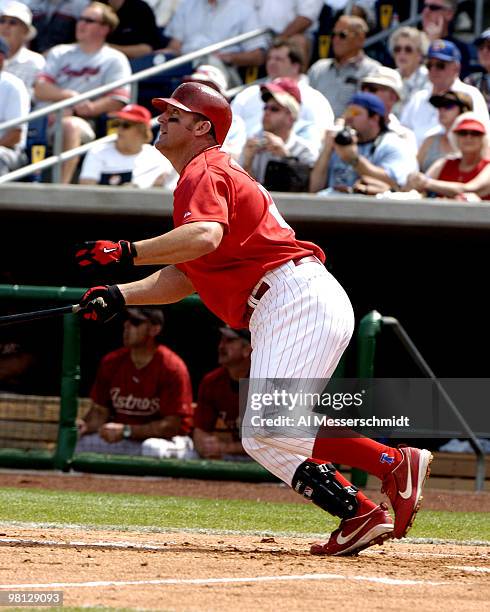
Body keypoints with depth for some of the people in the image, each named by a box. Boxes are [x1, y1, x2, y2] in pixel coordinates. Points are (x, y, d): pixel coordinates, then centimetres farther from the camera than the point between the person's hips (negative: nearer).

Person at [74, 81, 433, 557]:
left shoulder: (204, 172, -5)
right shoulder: (202, 176, 26)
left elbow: (206, 236, -28)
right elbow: (184, 276, 24)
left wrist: (127, 253, -28)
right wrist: (120, 296, 12)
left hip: (299, 298, -10)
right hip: (277, 317, 10)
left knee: (268, 427, -22)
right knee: (262, 439, 7)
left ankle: (394, 464, -23)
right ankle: (359, 516, 2)